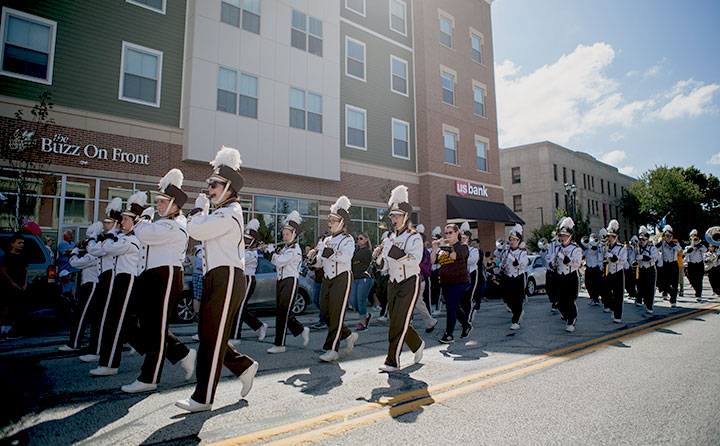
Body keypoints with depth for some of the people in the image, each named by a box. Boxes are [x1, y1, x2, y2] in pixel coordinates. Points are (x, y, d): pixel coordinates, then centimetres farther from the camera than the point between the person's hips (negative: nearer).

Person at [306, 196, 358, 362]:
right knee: (325, 311, 7)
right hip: (328, 278, 8)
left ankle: (332, 350, -1)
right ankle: (348, 335, 27)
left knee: (336, 313, -7)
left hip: (342, 278, -8)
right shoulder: (327, 239, 15)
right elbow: (320, 263, 16)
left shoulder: (347, 239, -7)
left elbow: (345, 257, -25)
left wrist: (327, 251, -35)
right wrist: (313, 258, -5)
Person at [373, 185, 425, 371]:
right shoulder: (390, 238, 9)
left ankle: (393, 361, 1)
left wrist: (393, 251, -34)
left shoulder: (414, 237, -9)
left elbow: (415, 260, -26)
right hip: (393, 284, 7)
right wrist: (379, 257, -10)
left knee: (399, 322, -8)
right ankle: (418, 345, 37)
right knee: (397, 321, 13)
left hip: (409, 283, -7)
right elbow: (386, 266, 11)